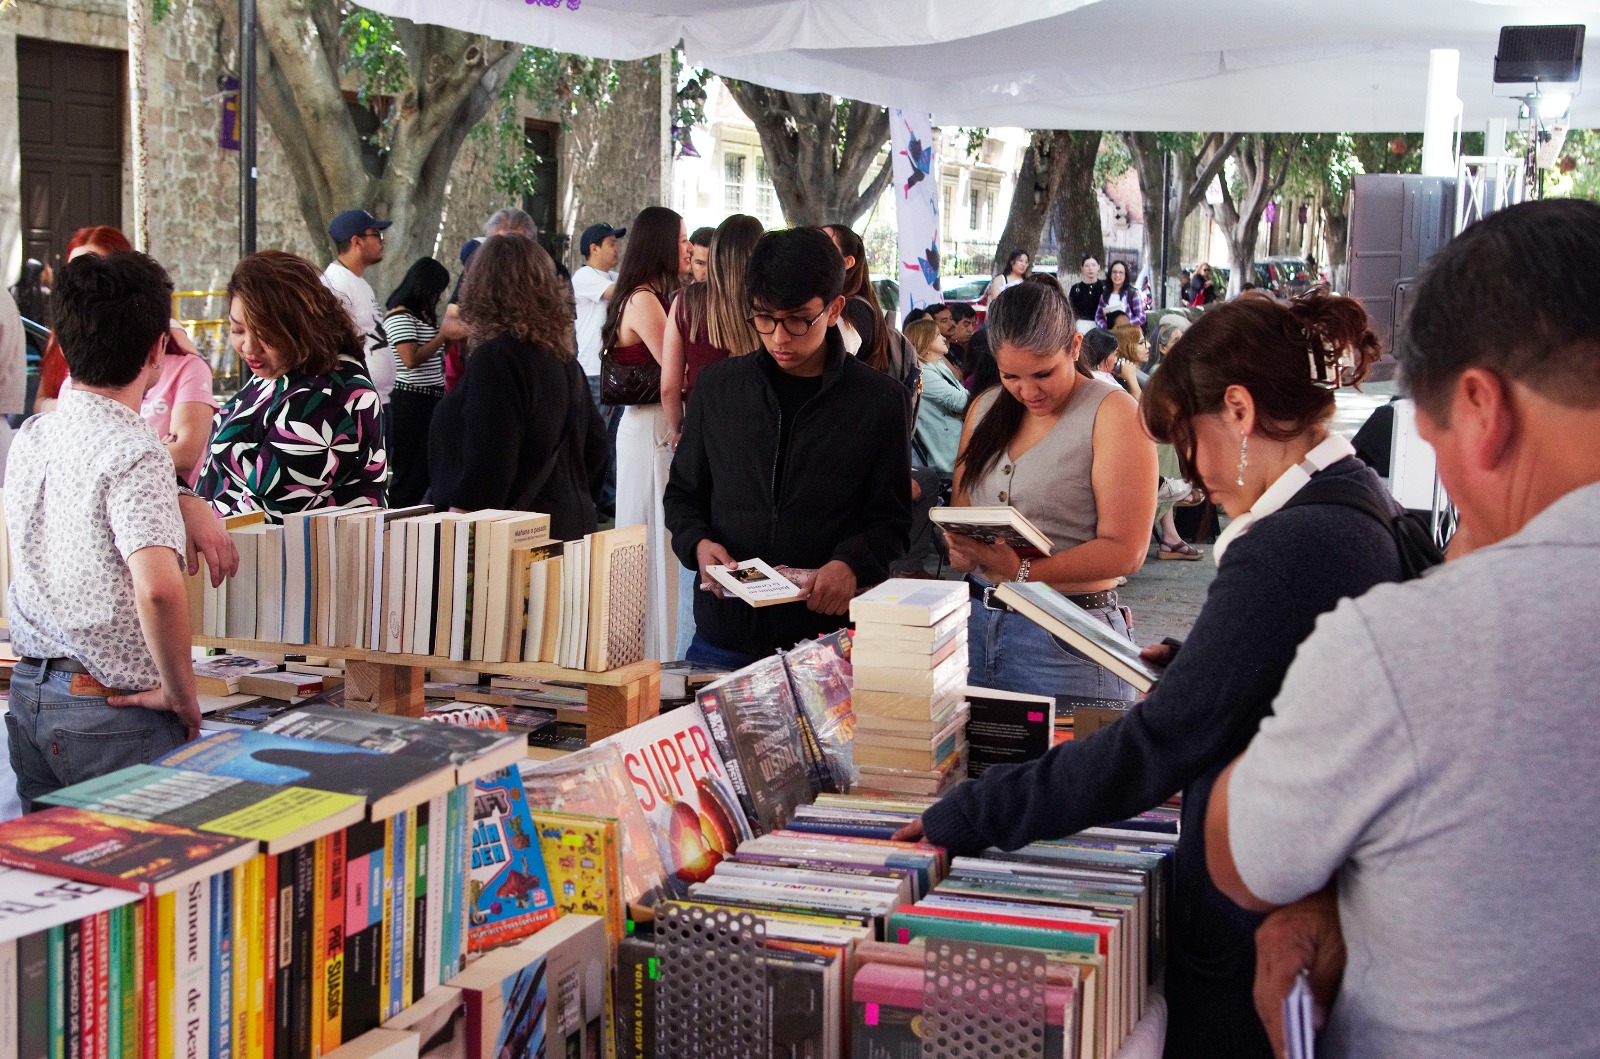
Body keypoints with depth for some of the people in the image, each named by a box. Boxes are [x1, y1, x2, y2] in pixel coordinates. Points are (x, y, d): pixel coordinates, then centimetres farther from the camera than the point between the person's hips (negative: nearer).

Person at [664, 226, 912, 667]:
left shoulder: (879, 400, -1)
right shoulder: (719, 386, 6)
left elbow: (890, 519, 1)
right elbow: (683, 493, 14)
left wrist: (852, 564, -18)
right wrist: (697, 543, -7)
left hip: (828, 635, -2)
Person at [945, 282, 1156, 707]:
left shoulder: (1113, 412, -8)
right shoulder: (985, 409, 11)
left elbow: (1125, 551, -14)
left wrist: (1021, 571, -23)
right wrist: (962, 549, -8)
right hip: (975, 621, 5)